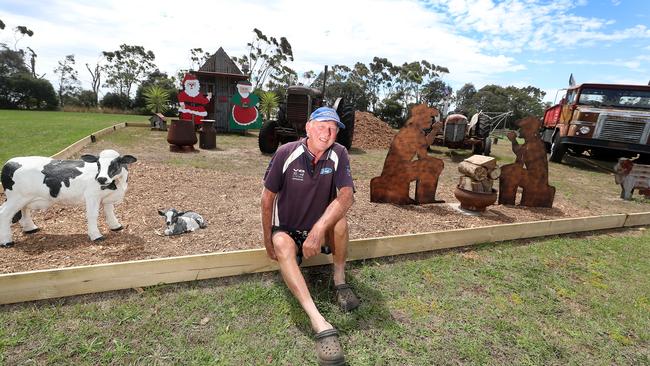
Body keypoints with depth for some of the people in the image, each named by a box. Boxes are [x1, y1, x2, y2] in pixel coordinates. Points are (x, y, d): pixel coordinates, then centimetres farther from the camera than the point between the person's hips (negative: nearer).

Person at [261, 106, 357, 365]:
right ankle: (320, 325, -41)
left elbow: (346, 196, -24)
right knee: (282, 245, -33)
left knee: (339, 217, -29)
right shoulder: (286, 153, -17)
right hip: (288, 230, -1)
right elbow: (268, 197, -8)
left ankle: (340, 281, -9)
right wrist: (268, 240, -5)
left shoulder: (339, 154, -13)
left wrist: (318, 230, -37)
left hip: (321, 230, 1)